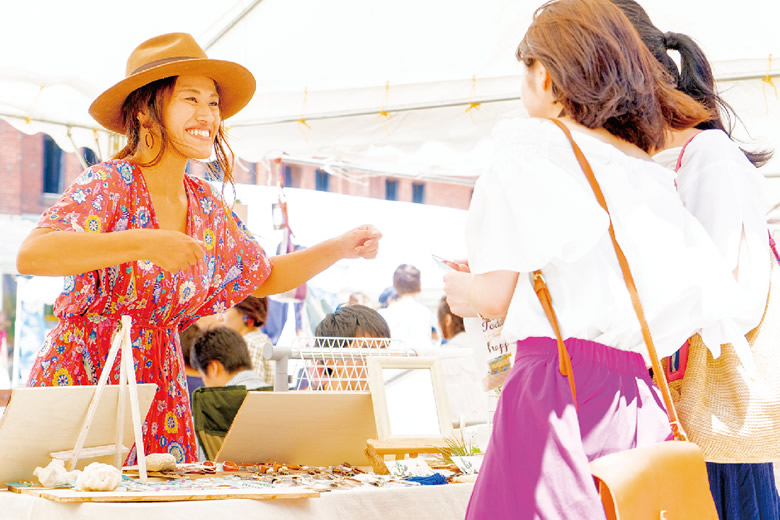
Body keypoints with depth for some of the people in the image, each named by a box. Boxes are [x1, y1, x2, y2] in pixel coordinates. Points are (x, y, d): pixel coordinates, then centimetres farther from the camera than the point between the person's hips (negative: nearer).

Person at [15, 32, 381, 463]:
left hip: (161, 394, 5)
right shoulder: (108, 184, -13)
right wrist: (142, 243, -37)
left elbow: (266, 278, 22)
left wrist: (340, 248, 8)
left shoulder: (206, 207, 6)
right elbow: (30, 255, -29)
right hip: (79, 385, -5)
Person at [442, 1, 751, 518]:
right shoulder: (652, 175, 17)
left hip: (557, 386, -6)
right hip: (642, 400, 6)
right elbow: (715, 296, 15)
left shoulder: (531, 150, 0)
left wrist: (459, 289, 17)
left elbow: (493, 296, -6)